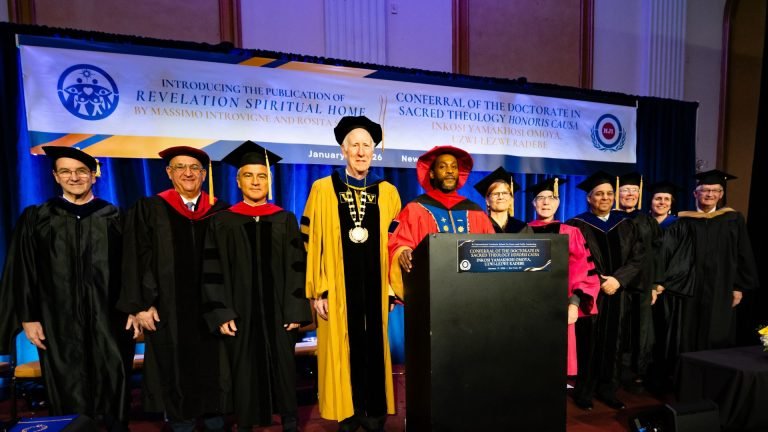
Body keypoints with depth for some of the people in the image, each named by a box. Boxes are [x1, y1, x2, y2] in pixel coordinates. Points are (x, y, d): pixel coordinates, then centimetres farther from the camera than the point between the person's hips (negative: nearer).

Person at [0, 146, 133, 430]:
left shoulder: (114, 217, 3)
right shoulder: (36, 218, 4)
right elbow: (23, 273, 4)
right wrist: (28, 317, -2)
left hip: (109, 320, 0)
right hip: (59, 321, 1)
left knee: (111, 389, 6)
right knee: (68, 393, 9)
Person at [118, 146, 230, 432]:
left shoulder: (219, 212, 4)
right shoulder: (149, 210, 2)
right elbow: (136, 260, -1)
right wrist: (141, 305, -8)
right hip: (169, 310, -1)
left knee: (212, 371, 10)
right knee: (176, 374, 9)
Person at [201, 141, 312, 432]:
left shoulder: (285, 220, 3)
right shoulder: (222, 222, 1)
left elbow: (297, 267, 0)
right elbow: (212, 272, -1)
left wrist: (295, 310, -7)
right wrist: (221, 314, -9)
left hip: (278, 311, 1)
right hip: (240, 312, 0)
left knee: (283, 368, 9)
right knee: (243, 371, 9)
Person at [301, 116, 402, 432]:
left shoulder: (388, 192, 5)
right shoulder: (323, 189, -1)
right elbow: (311, 243, -3)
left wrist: (395, 288, 2)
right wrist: (317, 290, -7)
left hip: (375, 285, 2)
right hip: (338, 286, -1)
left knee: (375, 347, 9)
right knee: (342, 348, 7)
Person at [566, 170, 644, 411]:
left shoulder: (625, 224, 8)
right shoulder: (577, 225, -5)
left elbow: (637, 258, 1)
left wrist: (618, 279, -13)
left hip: (616, 294, 4)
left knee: (611, 344, 10)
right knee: (588, 344, 2)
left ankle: (607, 390, 24)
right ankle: (583, 392, 16)